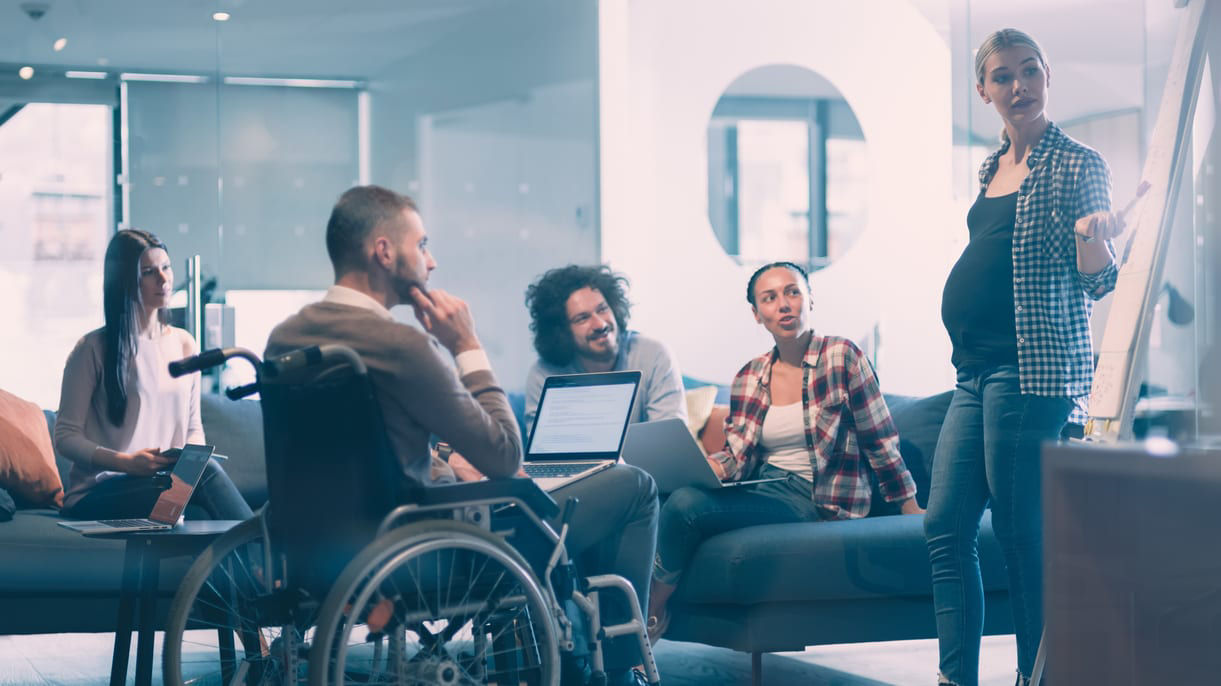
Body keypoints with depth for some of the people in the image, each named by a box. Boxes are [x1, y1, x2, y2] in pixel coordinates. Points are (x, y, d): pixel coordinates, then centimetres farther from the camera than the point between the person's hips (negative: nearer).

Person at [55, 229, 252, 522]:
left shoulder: (184, 344, 15)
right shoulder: (93, 349, -3)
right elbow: (66, 436, -4)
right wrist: (126, 462, -20)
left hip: (165, 480, 4)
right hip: (97, 494, -4)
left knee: (206, 468, -33)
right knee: (207, 472, -31)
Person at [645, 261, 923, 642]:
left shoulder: (841, 356, -4)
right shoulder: (749, 378, 11)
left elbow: (880, 440, -1)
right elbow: (738, 457, 8)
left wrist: (912, 512, -1)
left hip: (819, 502, -5)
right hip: (765, 488, 5)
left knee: (684, 507, -25)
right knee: (682, 494, -27)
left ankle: (651, 615, -6)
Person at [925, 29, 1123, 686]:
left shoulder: (1076, 164, -5)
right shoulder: (994, 167, 16)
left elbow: (1095, 281, -9)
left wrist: (1095, 235, -29)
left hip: (1030, 369, -8)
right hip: (976, 371, 8)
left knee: (1022, 536, -5)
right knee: (946, 525, 6)